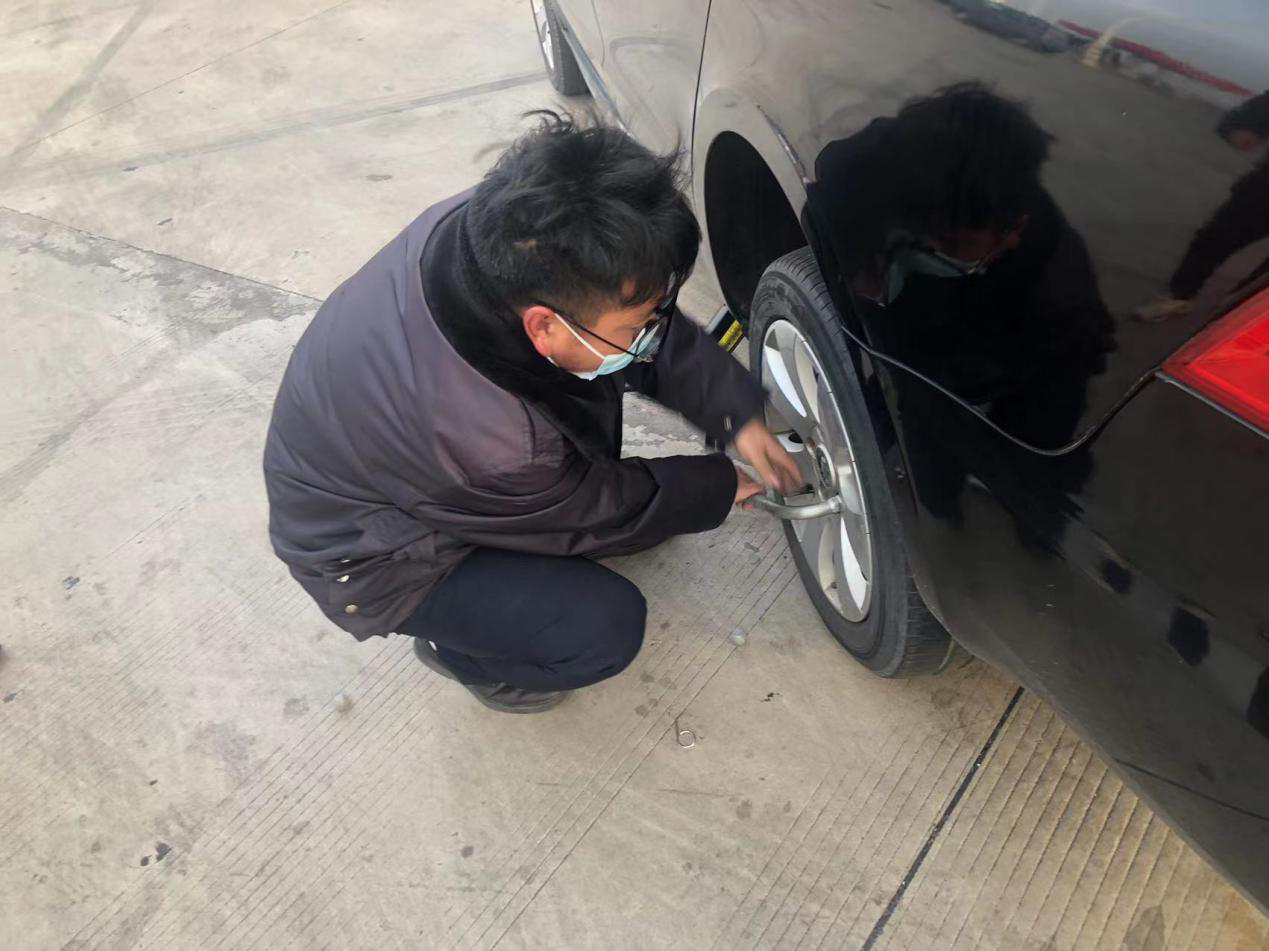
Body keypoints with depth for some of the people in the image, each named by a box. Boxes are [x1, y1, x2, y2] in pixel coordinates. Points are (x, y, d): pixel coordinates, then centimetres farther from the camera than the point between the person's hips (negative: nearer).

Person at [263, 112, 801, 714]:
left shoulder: (496, 233, -24)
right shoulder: (489, 437, -42)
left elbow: (668, 337, -8)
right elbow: (604, 511, -19)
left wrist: (737, 416, -14)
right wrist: (718, 489, -5)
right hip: (370, 553, -7)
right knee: (607, 629, -17)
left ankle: (559, 531, 18)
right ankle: (458, 649, 13)